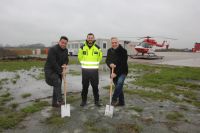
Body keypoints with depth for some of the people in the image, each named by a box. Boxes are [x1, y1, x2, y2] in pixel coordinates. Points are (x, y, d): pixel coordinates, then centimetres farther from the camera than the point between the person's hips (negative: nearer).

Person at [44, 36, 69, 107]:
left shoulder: (66, 50, 2)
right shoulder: (53, 49, -21)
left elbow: (66, 59, 13)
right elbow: (53, 63, -25)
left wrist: (65, 64, -11)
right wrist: (60, 71, -21)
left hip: (58, 70, 8)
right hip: (50, 70, -7)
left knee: (57, 85, 11)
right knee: (57, 83, -22)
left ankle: (54, 102, 23)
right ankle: (60, 100, -17)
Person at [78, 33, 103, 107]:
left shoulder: (97, 48, 1)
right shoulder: (82, 47, 1)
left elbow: (100, 57, 16)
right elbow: (80, 57, 15)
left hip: (94, 70, 0)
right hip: (85, 70, 0)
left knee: (95, 86, 5)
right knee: (84, 86, 8)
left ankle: (96, 100, 19)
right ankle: (84, 100, 23)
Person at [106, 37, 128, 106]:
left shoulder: (123, 51, -14)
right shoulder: (109, 51, 4)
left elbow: (123, 64, -20)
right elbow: (107, 60, 7)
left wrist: (116, 73, -24)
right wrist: (110, 64, -18)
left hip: (122, 72, -5)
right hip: (113, 72, 5)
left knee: (120, 83, -28)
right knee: (118, 87, 11)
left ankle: (114, 99, -18)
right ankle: (121, 102, 23)